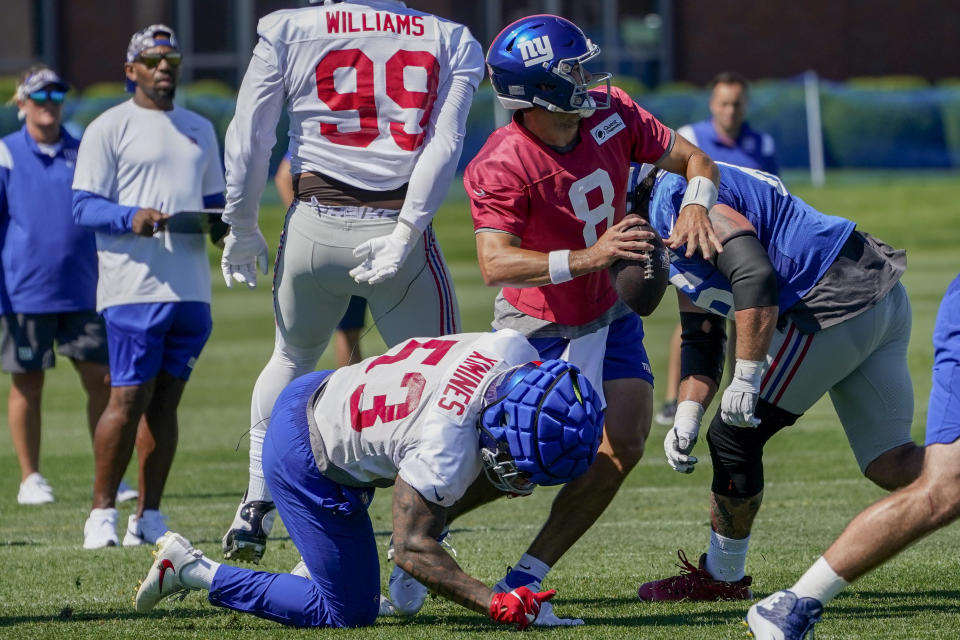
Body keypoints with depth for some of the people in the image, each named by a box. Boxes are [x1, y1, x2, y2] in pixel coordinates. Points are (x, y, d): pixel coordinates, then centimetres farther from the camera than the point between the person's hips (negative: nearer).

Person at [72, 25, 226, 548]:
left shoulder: (199, 130, 20)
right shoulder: (109, 128, 1)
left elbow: (215, 201, 25)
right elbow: (83, 206, -4)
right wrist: (131, 217, -21)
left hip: (190, 286, 6)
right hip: (133, 285, -5)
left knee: (165, 401, 5)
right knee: (128, 398, -10)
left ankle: (149, 517, 8)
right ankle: (102, 513, -3)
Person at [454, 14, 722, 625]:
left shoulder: (610, 113, -12)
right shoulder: (502, 167, -28)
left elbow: (694, 159, -3)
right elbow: (496, 264, -37)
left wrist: (696, 202, -26)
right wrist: (584, 259, -49)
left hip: (608, 315, 5)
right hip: (536, 324, -5)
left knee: (622, 447, -10)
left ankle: (526, 578, -2)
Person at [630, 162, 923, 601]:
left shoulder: (675, 198, -12)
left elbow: (755, 277, -24)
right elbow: (700, 342, 20)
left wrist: (746, 379, -21)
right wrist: (685, 422, 6)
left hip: (838, 306, -10)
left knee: (734, 437, 2)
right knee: (890, 465, 9)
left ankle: (722, 577, 16)